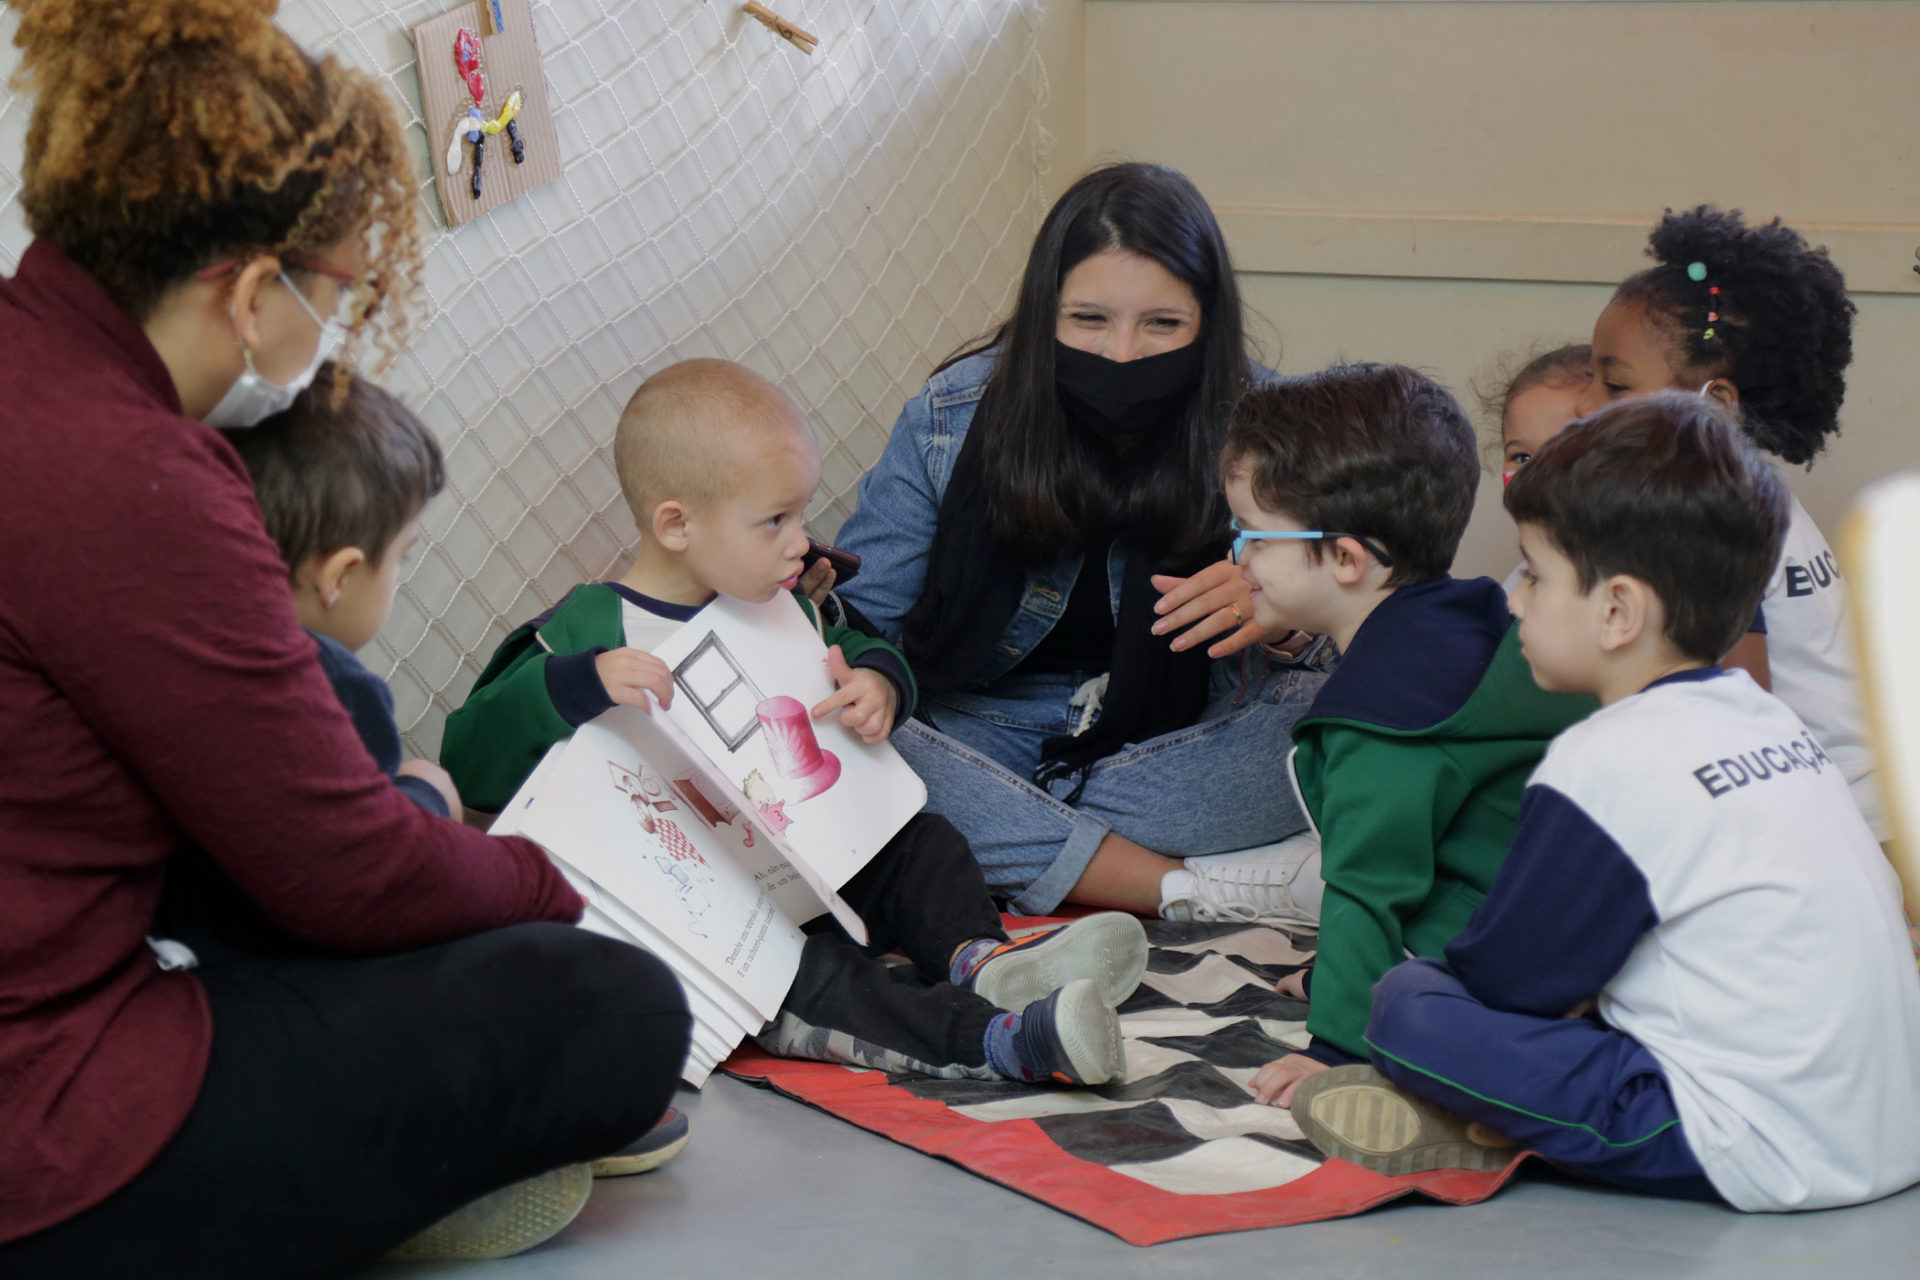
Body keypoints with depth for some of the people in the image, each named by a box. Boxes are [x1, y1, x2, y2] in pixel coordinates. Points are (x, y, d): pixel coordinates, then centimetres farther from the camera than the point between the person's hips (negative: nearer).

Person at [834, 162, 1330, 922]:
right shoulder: (953, 416, -7)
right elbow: (860, 615, -4)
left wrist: (1281, 616, -30)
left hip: (1183, 737, 0)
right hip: (989, 729, 0)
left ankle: (1007, 850, -27)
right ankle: (1192, 893, -30)